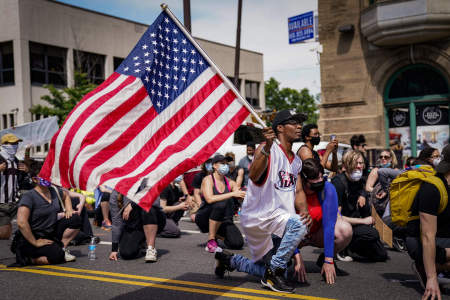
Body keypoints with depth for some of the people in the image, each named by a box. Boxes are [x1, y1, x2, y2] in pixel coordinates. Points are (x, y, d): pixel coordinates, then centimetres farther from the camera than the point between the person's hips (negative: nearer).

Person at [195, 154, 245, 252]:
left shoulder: (230, 182, 7)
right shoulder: (208, 180, -9)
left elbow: (241, 198, 3)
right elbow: (210, 199, -27)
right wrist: (232, 194, -29)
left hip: (222, 220, 5)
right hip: (205, 218, -5)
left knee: (237, 243, -18)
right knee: (221, 204, -36)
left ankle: (216, 234, 14)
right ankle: (211, 241, -23)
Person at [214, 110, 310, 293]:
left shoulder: (297, 161, 12)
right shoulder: (268, 149, -15)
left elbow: (298, 191, 6)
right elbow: (253, 175, -34)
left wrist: (304, 211, -15)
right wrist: (267, 148, -50)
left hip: (276, 220, 8)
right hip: (256, 216, -8)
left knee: (269, 273, 15)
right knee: (298, 225, -33)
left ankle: (230, 260, 33)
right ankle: (275, 271, -17)